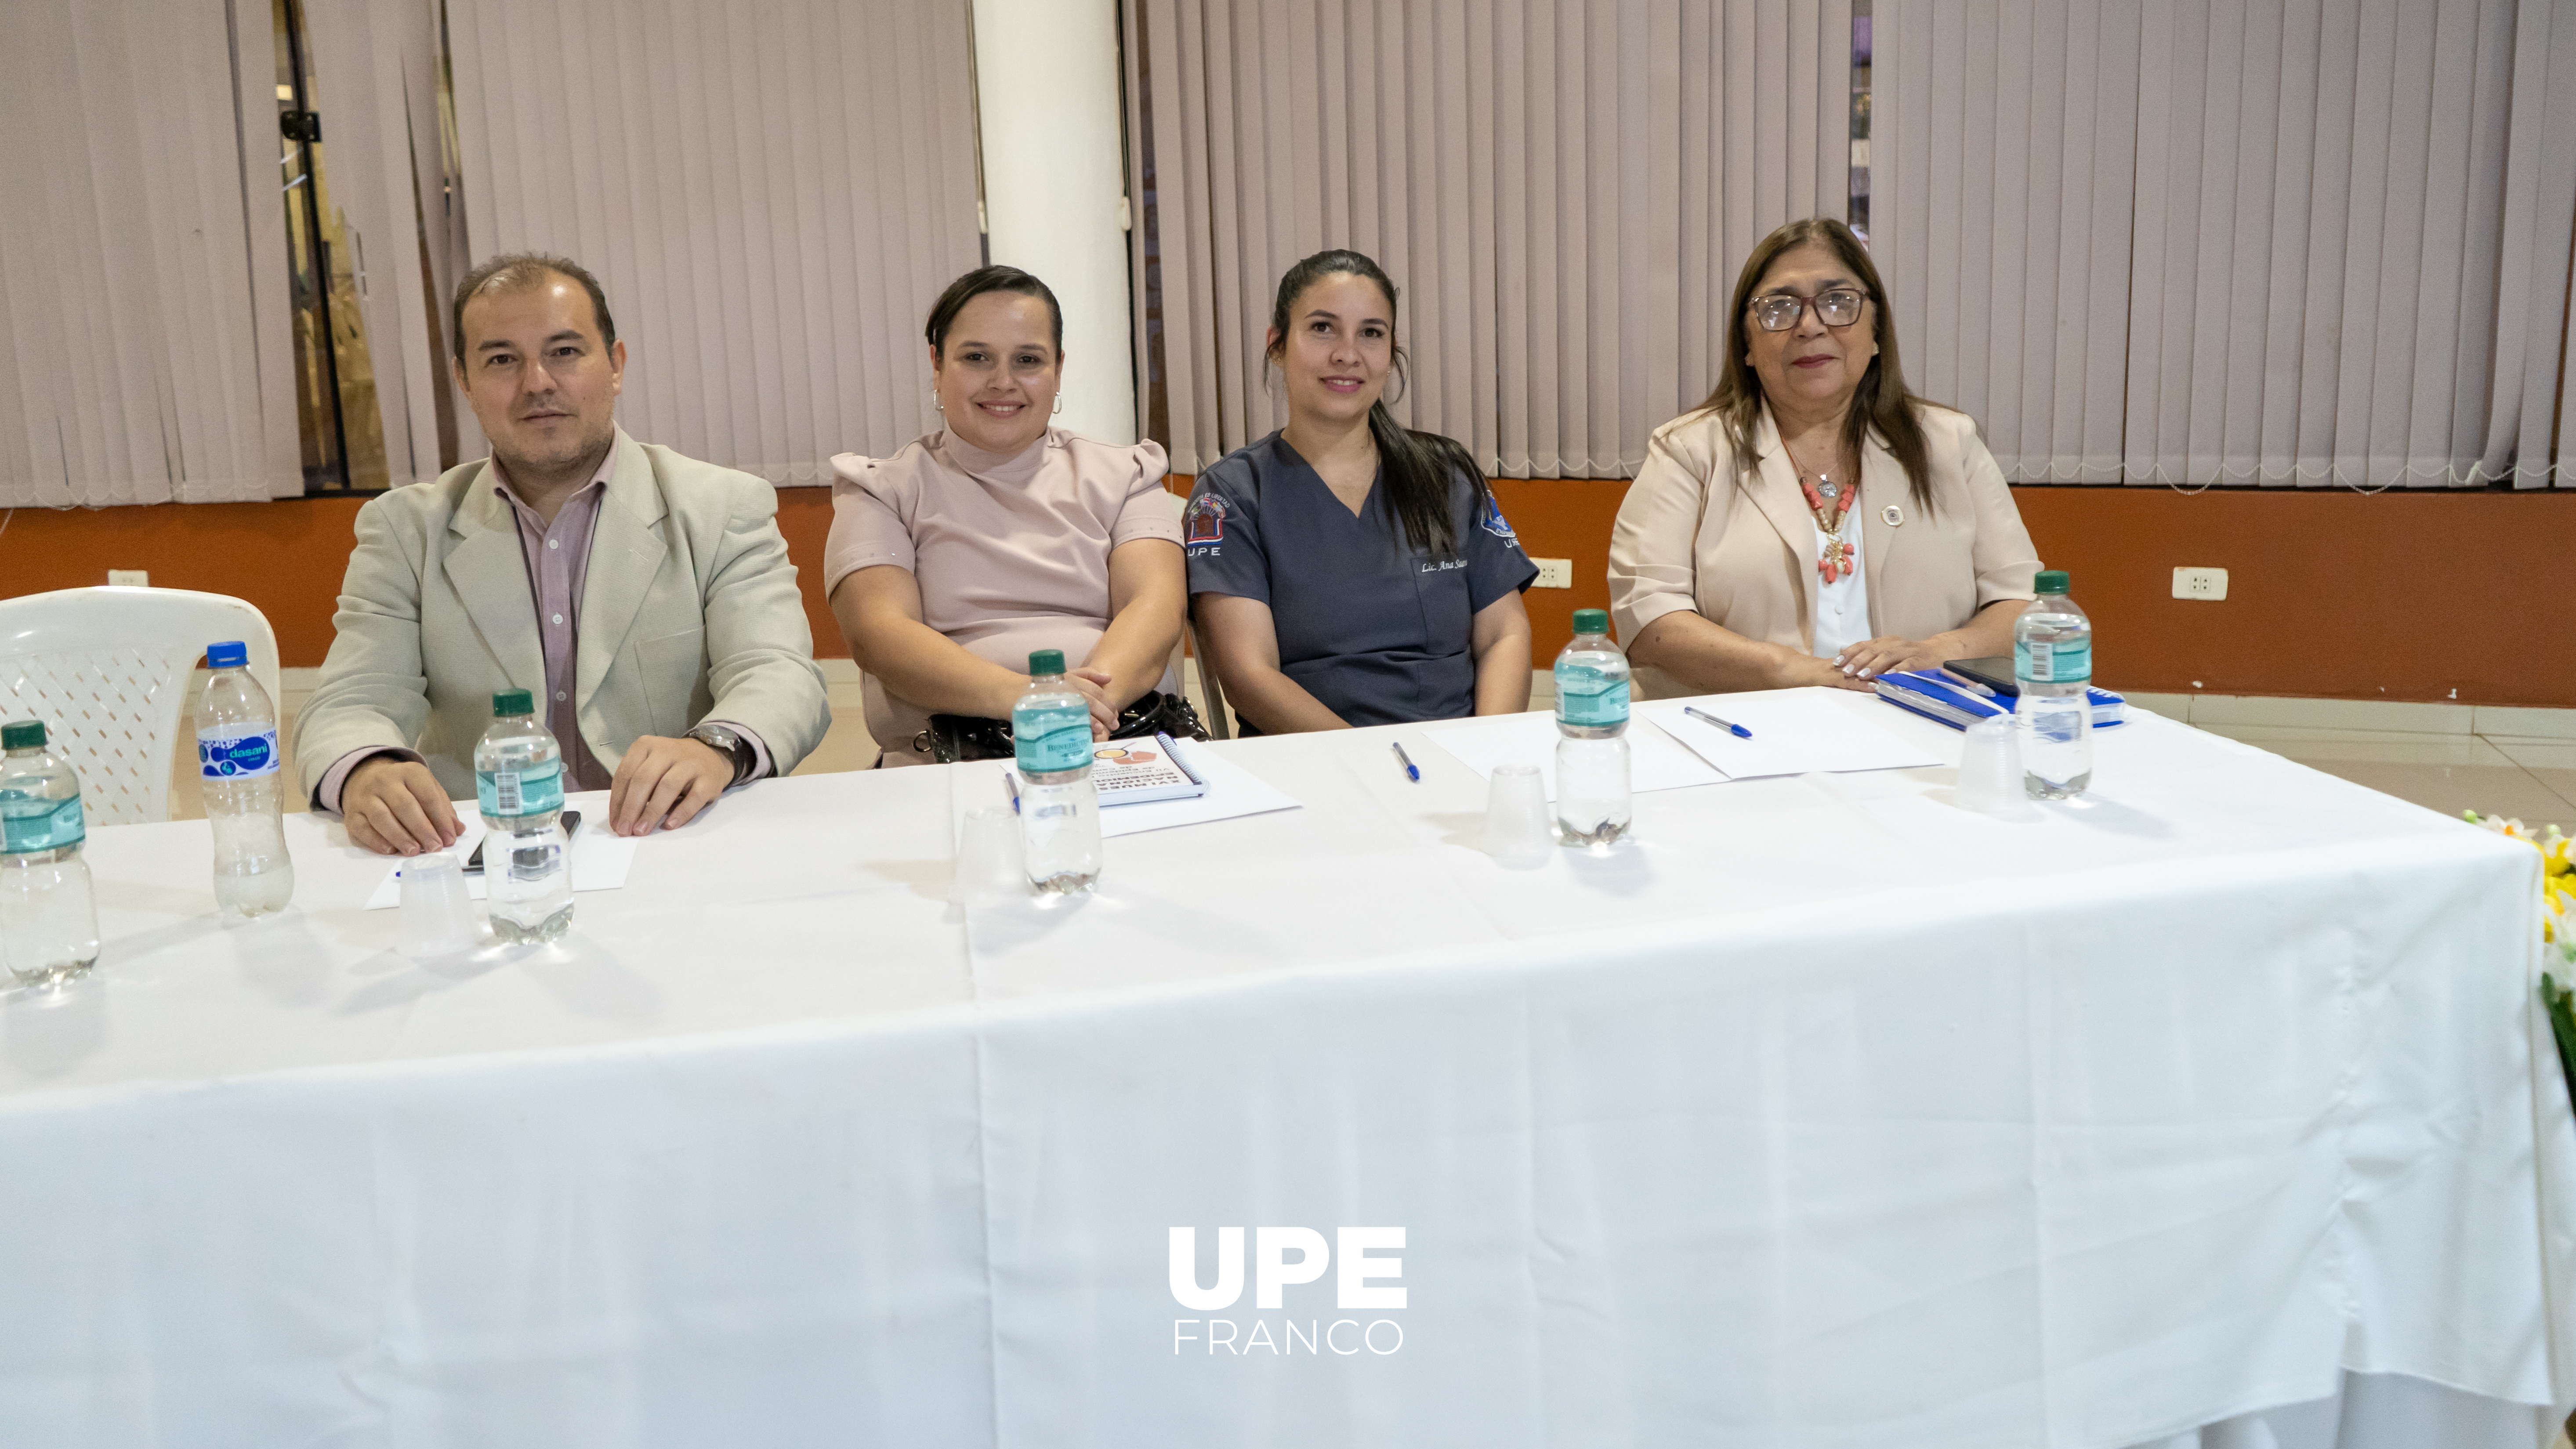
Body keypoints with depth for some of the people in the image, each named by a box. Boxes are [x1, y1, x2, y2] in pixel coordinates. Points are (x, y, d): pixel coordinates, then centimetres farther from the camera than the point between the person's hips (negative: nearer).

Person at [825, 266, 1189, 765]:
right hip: (950, 757, -1)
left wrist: (1096, 699, -20)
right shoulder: (884, 490, 15)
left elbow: (1156, 606, 3)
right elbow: (877, 633, -2)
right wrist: (1018, 696, -21)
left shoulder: (1124, 475, 20)